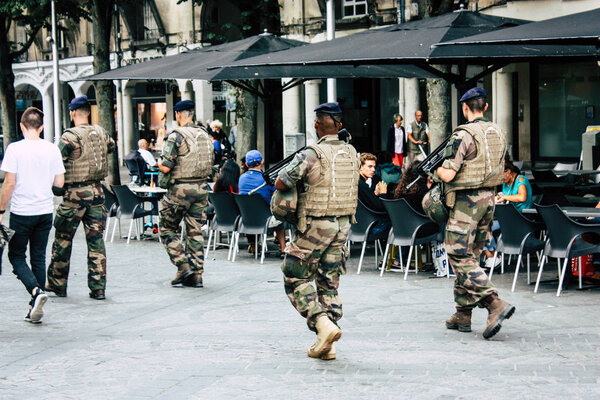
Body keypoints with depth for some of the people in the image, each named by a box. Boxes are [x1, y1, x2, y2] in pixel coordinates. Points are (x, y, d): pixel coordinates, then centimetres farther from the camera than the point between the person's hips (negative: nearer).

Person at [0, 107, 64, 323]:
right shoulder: (52, 149, 0)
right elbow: (60, 183, 3)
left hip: (21, 212, -4)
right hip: (45, 211, 4)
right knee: (39, 257, 11)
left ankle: (36, 290, -15)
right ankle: (36, 309, 12)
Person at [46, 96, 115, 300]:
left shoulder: (71, 135, -12)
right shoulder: (100, 132, 6)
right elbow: (112, 147, 26)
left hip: (75, 192, -5)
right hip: (97, 191, 5)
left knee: (63, 240, 8)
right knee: (96, 240, 6)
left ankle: (57, 284, 18)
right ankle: (98, 287, 4)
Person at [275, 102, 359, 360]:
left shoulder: (312, 155, -15)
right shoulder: (352, 153, 5)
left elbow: (280, 184, -15)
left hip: (315, 226, -6)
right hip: (343, 225, 6)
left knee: (296, 280, 7)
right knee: (329, 284, 12)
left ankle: (324, 324, -11)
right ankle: (325, 344, 11)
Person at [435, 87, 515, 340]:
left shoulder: (463, 135, -15)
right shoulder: (497, 133, 10)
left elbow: (448, 175, -18)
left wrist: (436, 169, 3)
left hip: (466, 202, -8)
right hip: (489, 198, 8)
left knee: (460, 258, -5)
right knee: (471, 256, 14)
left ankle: (495, 304, -19)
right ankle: (463, 314, 18)